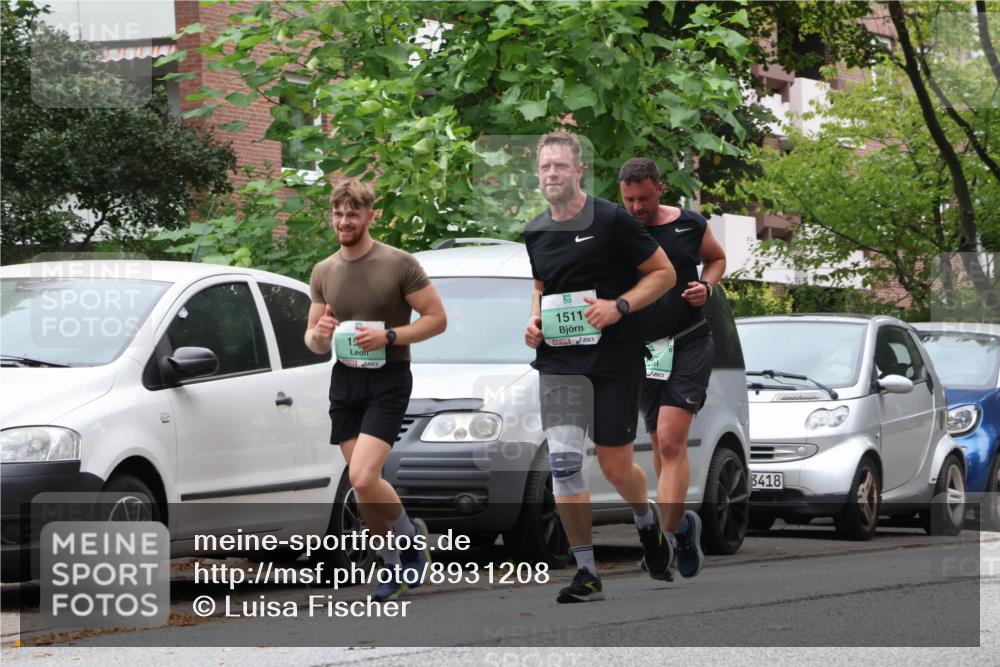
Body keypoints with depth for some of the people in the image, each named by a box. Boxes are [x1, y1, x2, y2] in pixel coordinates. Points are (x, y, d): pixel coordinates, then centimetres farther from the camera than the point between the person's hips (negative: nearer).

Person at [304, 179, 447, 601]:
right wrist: (318, 335, -8)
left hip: (388, 380, -5)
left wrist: (388, 336, -19)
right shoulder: (324, 272, 10)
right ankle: (394, 566, 20)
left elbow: (436, 318, -5)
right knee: (363, 487, 5)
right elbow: (313, 340, 17)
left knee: (363, 478, -20)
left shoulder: (399, 264, -6)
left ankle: (410, 535, 6)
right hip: (344, 381, 6)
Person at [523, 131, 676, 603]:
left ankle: (646, 521, 40)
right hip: (559, 362, 4)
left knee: (615, 467, 4)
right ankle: (586, 573, -4)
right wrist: (534, 320, 6)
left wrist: (619, 306, -17)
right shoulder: (535, 233, 9)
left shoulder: (611, 220, -8)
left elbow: (664, 272, -4)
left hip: (615, 359, -4)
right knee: (563, 462, -11)